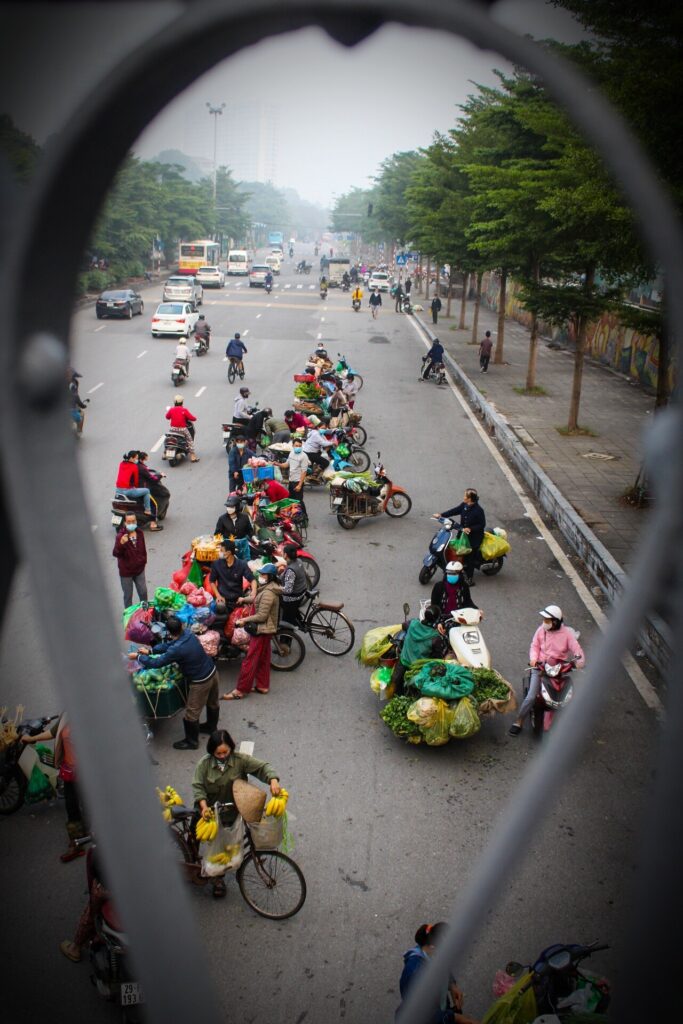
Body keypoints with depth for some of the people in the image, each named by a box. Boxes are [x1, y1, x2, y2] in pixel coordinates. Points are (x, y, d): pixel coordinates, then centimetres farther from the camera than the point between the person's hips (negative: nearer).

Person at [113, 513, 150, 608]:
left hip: (139, 569, 5)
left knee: (143, 592, 18)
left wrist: (144, 561, 12)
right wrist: (121, 544, -48)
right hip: (126, 571, -5)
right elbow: (115, 554, -31)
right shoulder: (120, 536, -22)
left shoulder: (140, 533, -4)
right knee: (128, 595, 10)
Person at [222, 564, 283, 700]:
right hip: (265, 628, 10)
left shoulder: (268, 593, -25)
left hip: (262, 629, -10)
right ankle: (262, 685, 25)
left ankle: (241, 690, 0)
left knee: (249, 660, -5)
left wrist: (245, 620, -16)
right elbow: (258, 601, 23)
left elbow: (261, 616, -25)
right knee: (263, 659, 17)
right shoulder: (268, 589, 7)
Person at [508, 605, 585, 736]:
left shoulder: (567, 633, -5)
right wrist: (533, 659, -12)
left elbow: (576, 648, -10)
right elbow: (535, 646, 6)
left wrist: (579, 659, -30)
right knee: (531, 696, -12)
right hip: (540, 666, 0)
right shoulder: (541, 630, 0)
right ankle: (518, 722, 3)